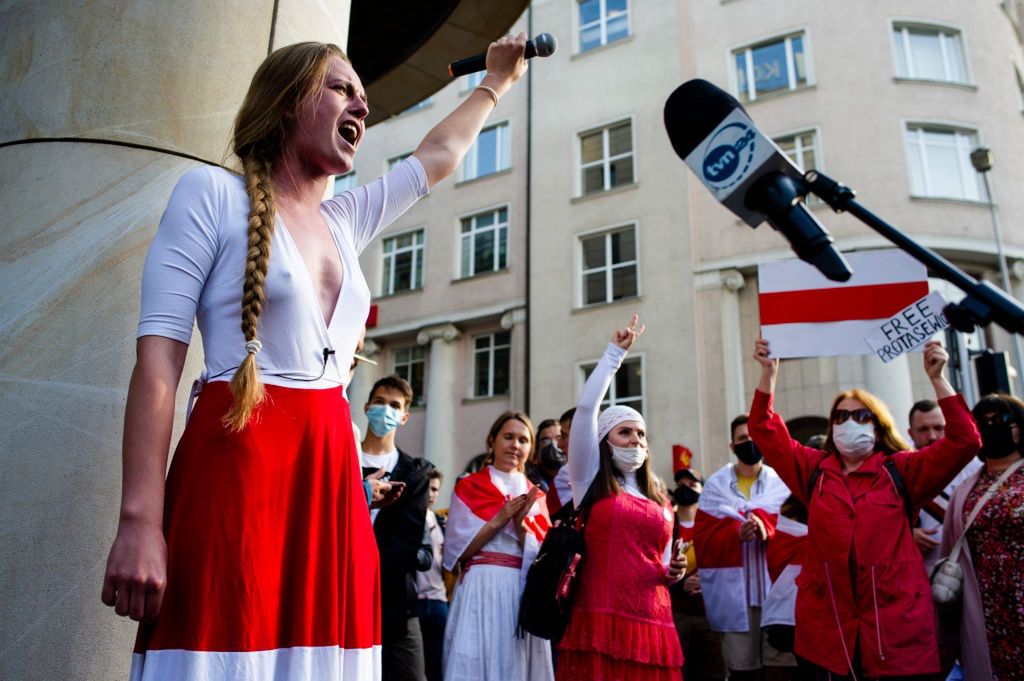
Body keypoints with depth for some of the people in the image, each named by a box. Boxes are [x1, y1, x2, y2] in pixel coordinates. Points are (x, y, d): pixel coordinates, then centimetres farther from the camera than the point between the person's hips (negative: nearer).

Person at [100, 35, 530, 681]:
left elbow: (438, 156, 32)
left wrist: (496, 82, 44)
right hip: (235, 465, -6)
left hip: (331, 474, 6)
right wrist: (139, 522, -16)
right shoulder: (214, 193, 0)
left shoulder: (344, 222, 17)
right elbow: (159, 355, -8)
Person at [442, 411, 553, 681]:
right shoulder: (468, 487, 5)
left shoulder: (535, 497, 13)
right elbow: (456, 550, -2)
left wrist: (521, 525, -11)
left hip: (525, 594, 3)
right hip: (481, 592, -3)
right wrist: (498, 520, -11)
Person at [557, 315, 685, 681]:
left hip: (651, 623, 4)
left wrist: (674, 571, 2)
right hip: (600, 621, -4)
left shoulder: (661, 504, 19)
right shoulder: (590, 481, 6)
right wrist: (615, 352, 5)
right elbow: (586, 408, -2)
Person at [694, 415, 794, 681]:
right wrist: (736, 533, -17)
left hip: (776, 585, 0)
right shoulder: (715, 485, 7)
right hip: (734, 589, 0)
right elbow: (704, 538, 1)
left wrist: (767, 525, -20)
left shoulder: (783, 483, 7)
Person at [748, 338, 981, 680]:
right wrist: (769, 371, 1)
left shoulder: (901, 471, 4)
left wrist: (937, 379, -10)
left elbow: (964, 441, -4)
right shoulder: (813, 470, 10)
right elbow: (765, 430, 9)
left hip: (895, 624, -1)